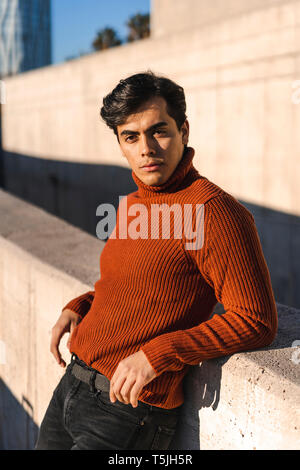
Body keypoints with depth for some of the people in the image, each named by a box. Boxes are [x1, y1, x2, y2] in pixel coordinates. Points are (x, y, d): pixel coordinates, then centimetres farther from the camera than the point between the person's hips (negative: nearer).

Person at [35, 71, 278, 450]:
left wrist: (157, 354, -22)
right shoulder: (131, 205, 9)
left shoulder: (214, 210, -17)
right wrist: (78, 307, 9)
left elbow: (256, 322, -18)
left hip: (128, 410, -8)